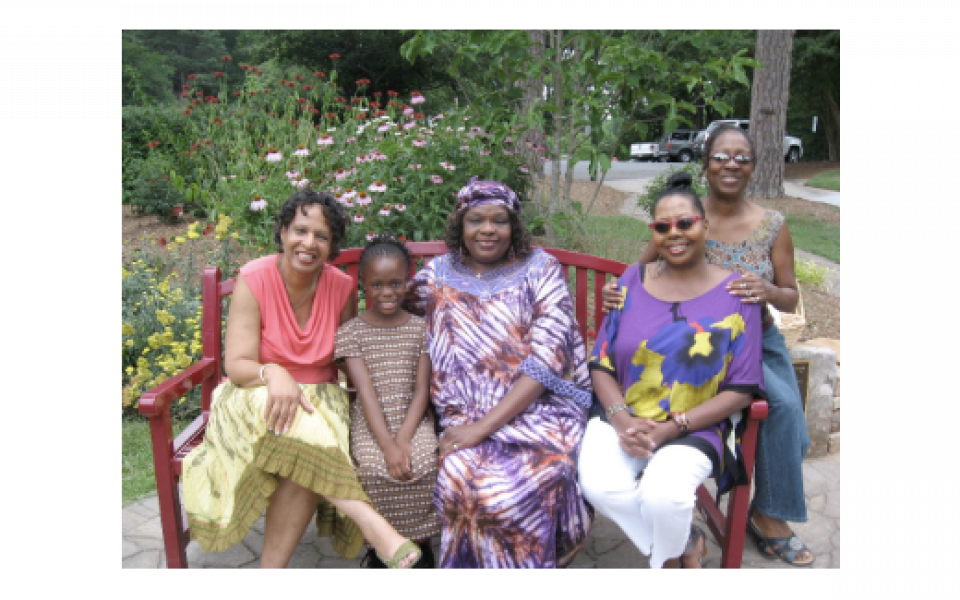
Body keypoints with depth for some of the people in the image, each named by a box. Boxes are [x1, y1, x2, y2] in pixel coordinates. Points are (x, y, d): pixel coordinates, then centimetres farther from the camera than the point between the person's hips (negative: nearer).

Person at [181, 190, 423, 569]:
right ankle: (369, 521, -33)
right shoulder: (254, 280, -11)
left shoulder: (341, 287, -3)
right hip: (258, 400, -2)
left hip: (319, 398, 2)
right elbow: (237, 366, -16)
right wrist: (273, 374, -37)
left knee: (304, 465, -32)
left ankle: (273, 563, -16)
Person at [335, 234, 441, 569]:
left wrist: (404, 439, -16)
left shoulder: (421, 328, 5)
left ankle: (421, 541, 0)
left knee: (424, 463, -27)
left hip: (413, 419, 1)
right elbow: (366, 391, -9)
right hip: (369, 423, -1)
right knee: (374, 468, -28)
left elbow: (421, 390, -1)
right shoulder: (351, 332, 0)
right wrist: (387, 445, -20)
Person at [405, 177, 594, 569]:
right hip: (465, 417, 2)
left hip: (540, 408, -2)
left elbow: (545, 362, -10)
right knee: (458, 478, -28)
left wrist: (484, 426, -18)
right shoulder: (437, 275, 8)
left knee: (509, 488, -29)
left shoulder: (540, 270, -1)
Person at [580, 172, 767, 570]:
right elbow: (601, 362, 6)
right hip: (622, 417, 3)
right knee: (598, 484, -26)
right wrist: (622, 420, -13)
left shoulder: (734, 291, -1)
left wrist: (672, 427, -14)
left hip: (695, 428, -2)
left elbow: (742, 389, -3)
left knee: (664, 494, -30)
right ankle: (686, 544, 3)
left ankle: (667, 557, 8)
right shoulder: (633, 280, 6)